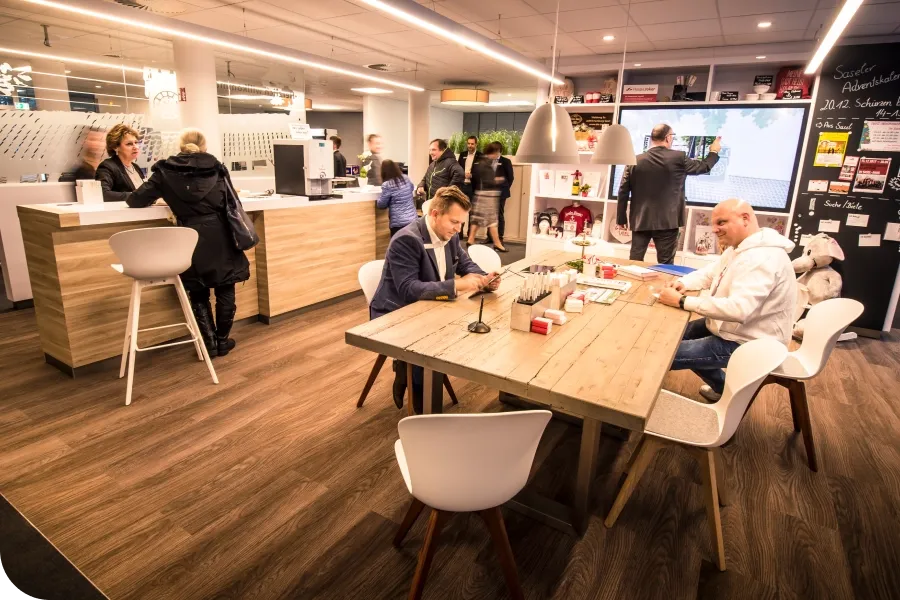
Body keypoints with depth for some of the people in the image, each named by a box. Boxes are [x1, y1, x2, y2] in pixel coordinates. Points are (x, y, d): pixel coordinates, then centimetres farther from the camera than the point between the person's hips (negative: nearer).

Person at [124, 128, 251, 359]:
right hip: (219, 235, 0)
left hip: (191, 238, 0)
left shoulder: (166, 171, 2)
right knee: (225, 288, 13)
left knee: (198, 292, 14)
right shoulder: (217, 167, 5)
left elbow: (137, 200, 5)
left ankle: (210, 343, 15)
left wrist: (149, 197, 26)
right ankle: (222, 341, 19)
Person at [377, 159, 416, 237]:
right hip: (413, 219, 6)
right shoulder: (406, 179, 7)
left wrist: (376, 201, 18)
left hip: (399, 223, -6)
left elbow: (382, 204, -3)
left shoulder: (387, 185, -12)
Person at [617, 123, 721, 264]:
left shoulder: (635, 161, 1)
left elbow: (623, 191, 3)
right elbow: (704, 166, 13)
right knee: (665, 266, 5)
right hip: (667, 221, -2)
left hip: (640, 221, 2)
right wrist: (714, 152, 34)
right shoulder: (678, 158, -3)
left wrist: (621, 218, 11)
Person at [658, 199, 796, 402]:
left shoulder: (763, 258, -29)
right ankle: (722, 387, 33)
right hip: (731, 328, 11)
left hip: (747, 344, -11)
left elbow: (739, 309, -39)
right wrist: (682, 283, -8)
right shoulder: (738, 247, 5)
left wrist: (682, 301, -35)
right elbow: (709, 273, 14)